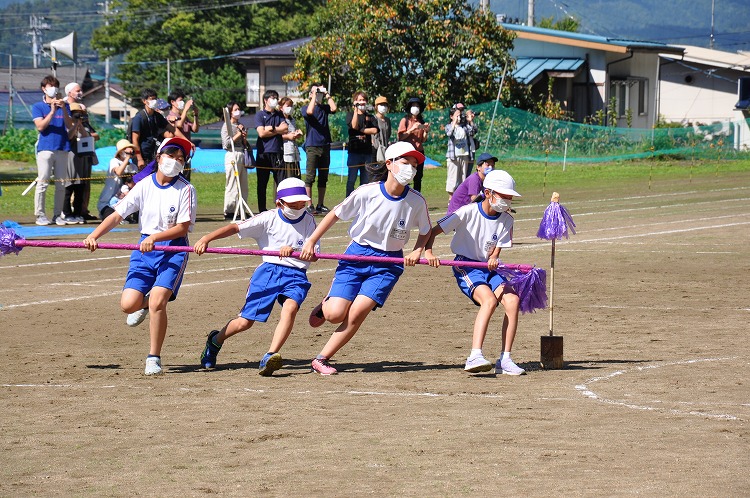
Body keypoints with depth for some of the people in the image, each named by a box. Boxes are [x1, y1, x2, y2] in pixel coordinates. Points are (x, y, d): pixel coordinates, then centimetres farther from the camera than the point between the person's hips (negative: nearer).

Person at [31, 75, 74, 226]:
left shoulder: (63, 106, 14)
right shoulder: (38, 107, 7)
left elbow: (69, 125, 2)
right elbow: (40, 126, -6)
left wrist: (63, 109, -12)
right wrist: (52, 111, -13)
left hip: (63, 148, 3)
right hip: (45, 148, -3)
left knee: (61, 184, 2)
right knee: (42, 183, -7)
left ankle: (57, 214, 7)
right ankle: (40, 215, -5)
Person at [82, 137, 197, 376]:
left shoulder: (185, 189, -6)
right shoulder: (144, 186, 2)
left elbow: (183, 228, -11)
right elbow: (117, 214, 0)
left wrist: (155, 237, -24)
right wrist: (94, 236, -12)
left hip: (173, 250, -3)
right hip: (145, 250, 3)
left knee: (157, 303, -20)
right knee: (128, 304, -9)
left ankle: (154, 358, -4)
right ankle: (144, 303, 30)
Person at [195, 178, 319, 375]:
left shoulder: (308, 221, 4)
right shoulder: (269, 218, -1)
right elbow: (235, 228, -9)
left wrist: (293, 251, -24)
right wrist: (206, 239, -22)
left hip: (295, 276, 1)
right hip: (269, 270, -1)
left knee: (290, 307, -31)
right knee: (244, 322, -1)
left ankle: (269, 358, -37)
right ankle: (215, 341, 31)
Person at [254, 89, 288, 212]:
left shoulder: (279, 114, 16)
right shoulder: (260, 114, 3)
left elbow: (285, 129, 1)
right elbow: (261, 133, -10)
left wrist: (271, 128, -5)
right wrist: (278, 130, -2)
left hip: (277, 152, 3)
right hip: (263, 152, -3)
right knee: (262, 184, 2)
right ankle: (262, 210, 7)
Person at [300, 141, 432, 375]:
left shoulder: (417, 202, -8)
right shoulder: (367, 193, -13)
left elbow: (426, 232, 11)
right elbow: (335, 215, 0)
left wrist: (417, 252, -8)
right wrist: (311, 242, -2)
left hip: (389, 263, 1)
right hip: (357, 256, -1)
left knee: (357, 312, -17)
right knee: (335, 315, -12)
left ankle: (321, 359, -2)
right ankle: (327, 304, 28)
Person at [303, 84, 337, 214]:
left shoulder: (324, 107, 12)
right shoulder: (306, 108, 2)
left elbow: (334, 108, -8)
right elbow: (309, 112, -22)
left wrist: (327, 95, -1)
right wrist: (315, 95, -13)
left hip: (325, 146, 5)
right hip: (312, 146, -4)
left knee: (323, 178, 8)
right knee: (310, 177, -6)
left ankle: (320, 205, 15)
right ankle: (309, 205, -5)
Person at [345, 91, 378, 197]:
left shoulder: (369, 117, 14)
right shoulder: (350, 114, 5)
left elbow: (374, 130, -1)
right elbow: (354, 126, -14)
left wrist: (361, 130, -7)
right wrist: (356, 110, -12)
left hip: (367, 151, 4)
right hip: (354, 151, -4)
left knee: (365, 180, 5)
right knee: (351, 179, -3)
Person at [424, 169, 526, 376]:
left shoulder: (506, 220, 1)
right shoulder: (468, 212, -13)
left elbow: (497, 249, -2)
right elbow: (433, 231, -12)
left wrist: (493, 259, -27)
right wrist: (428, 252, -30)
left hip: (489, 269, 5)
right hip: (466, 267, -5)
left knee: (513, 300, -19)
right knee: (489, 300, -31)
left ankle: (505, 360, -13)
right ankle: (475, 357, -41)